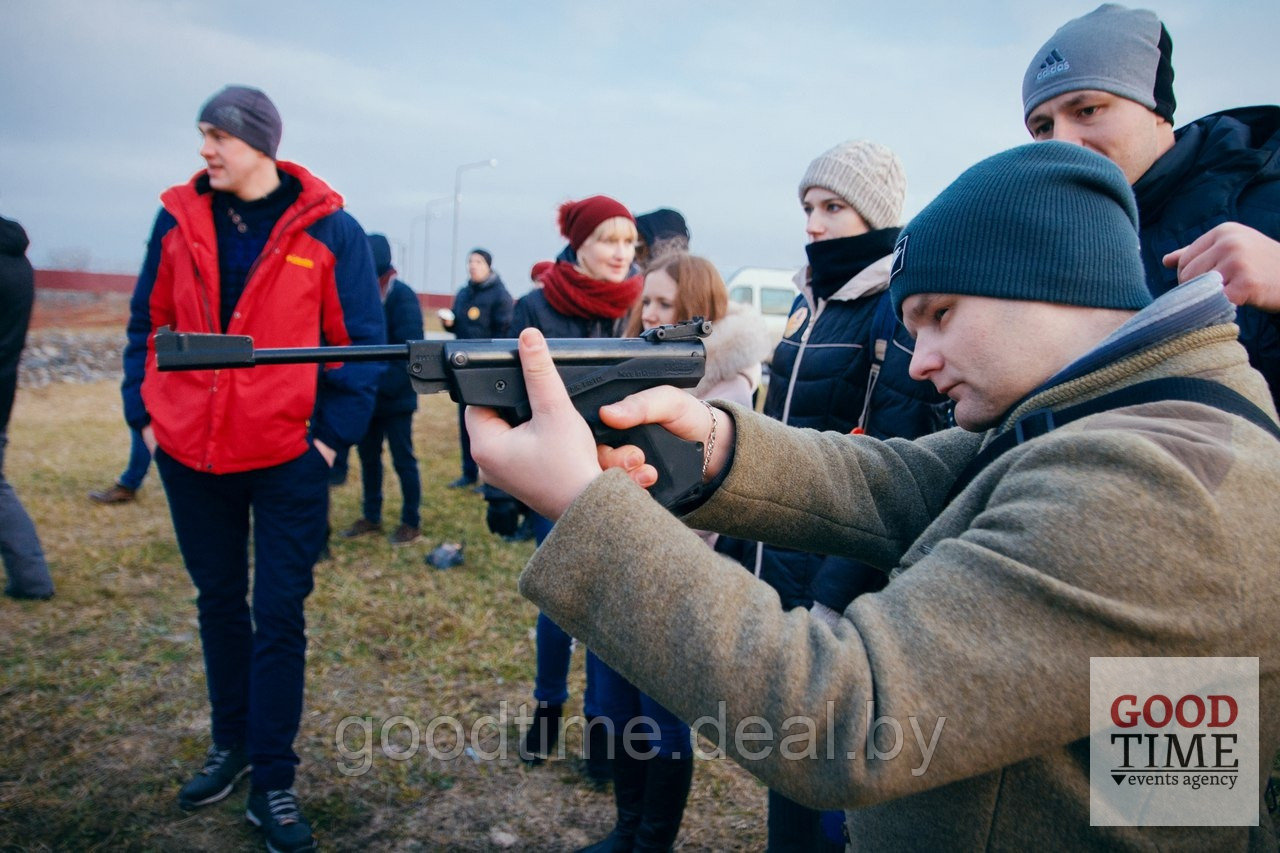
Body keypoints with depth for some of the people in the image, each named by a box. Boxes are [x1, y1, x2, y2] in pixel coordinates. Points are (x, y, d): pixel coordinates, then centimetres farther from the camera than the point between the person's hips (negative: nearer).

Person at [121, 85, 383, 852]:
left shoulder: (329, 230, -6)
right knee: (218, 603, 17)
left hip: (287, 455, -4)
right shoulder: (179, 219, 4)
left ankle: (272, 781, 15)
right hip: (189, 451, 4)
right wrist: (144, 410, 4)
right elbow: (149, 323, 11)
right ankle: (232, 743, 35)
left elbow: (360, 340, -5)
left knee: (279, 617, 2)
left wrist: (333, 431, -10)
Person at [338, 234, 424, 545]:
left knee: (402, 460, 4)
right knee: (368, 456, 15)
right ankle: (372, 517, 28)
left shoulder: (401, 295, -13)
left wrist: (385, 386, -23)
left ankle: (412, 522, 16)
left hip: (394, 398, -7)